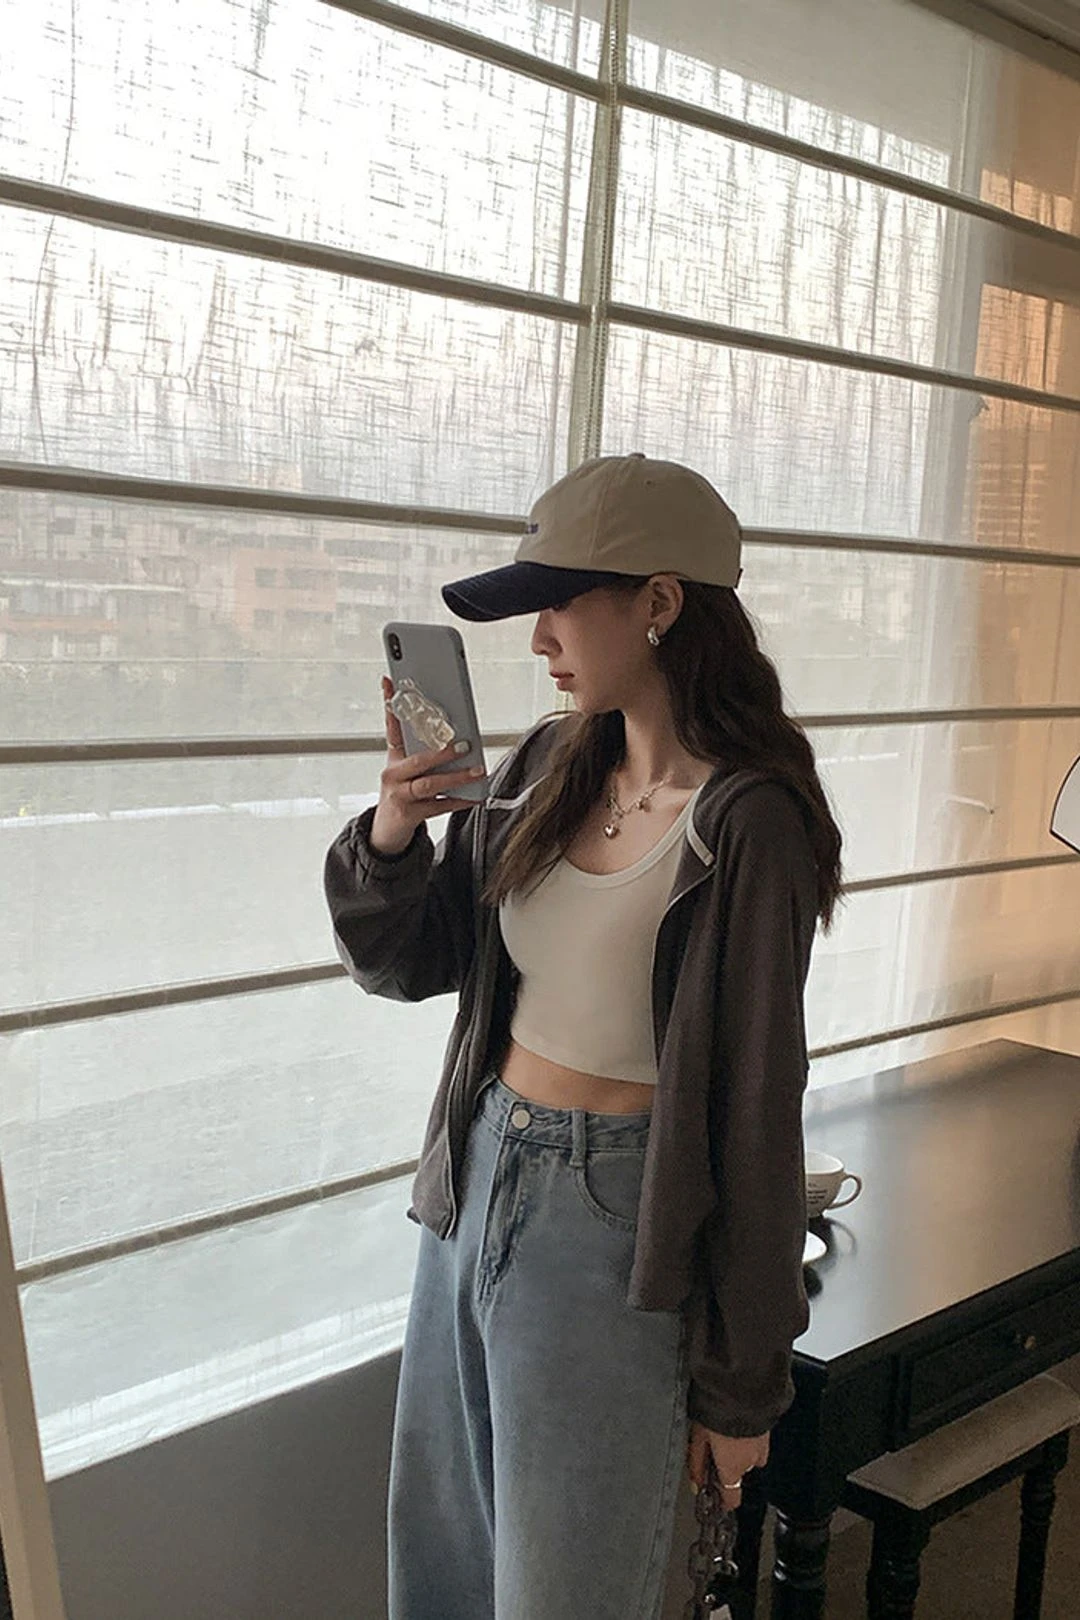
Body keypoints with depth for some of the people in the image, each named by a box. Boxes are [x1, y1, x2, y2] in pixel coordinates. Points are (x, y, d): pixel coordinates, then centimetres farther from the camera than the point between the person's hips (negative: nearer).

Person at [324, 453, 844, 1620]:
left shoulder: (745, 824, -19)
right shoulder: (545, 769, 1)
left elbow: (755, 1117, -16)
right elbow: (406, 965, 8)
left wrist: (741, 1387, -9)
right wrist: (390, 837, -13)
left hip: (612, 1227, -6)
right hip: (478, 1180, 6)